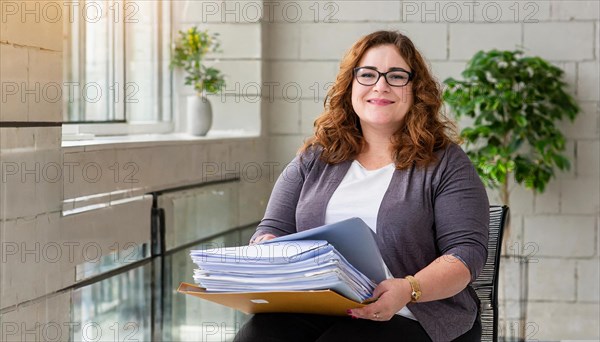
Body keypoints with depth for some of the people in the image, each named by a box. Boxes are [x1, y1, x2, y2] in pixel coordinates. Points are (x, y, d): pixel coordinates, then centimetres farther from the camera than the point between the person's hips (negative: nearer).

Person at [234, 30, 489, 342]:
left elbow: (468, 250, -4)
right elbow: (272, 231, 16)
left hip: (407, 315, -3)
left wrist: (409, 289, -22)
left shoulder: (445, 163, 5)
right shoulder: (314, 159, 17)